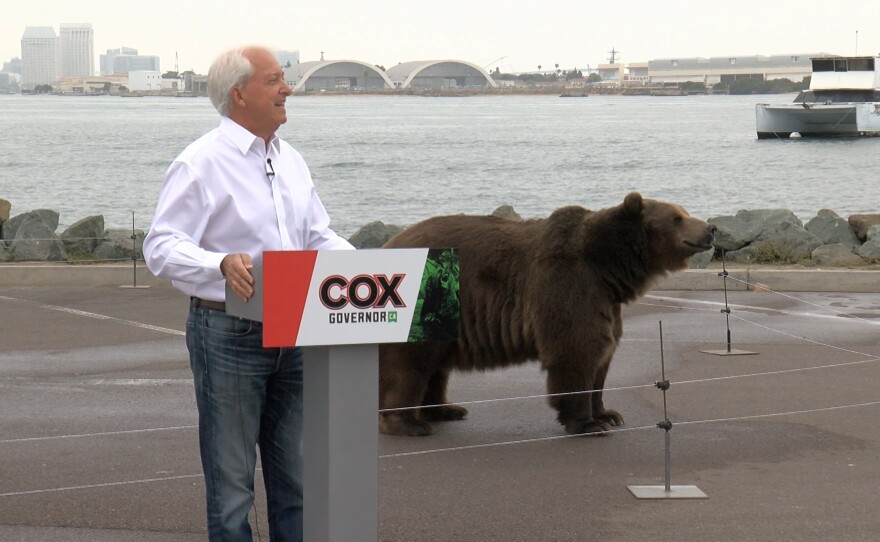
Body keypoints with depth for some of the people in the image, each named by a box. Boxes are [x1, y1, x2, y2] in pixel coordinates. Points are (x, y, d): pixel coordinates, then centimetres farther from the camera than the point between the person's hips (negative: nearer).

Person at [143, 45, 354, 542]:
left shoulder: (291, 161, 14)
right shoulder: (201, 163, -9)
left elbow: (320, 236, 19)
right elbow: (162, 246, -14)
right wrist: (221, 264, -31)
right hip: (229, 332, -7)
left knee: (295, 473, 11)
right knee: (231, 477, 1)